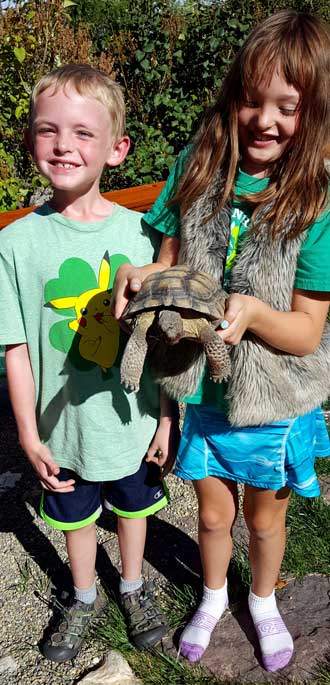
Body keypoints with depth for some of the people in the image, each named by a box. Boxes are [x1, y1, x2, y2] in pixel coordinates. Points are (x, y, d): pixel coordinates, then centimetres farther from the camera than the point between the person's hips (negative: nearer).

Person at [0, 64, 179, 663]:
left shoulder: (141, 232, -11)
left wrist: (167, 416, -1)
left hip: (135, 420, 1)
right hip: (64, 425, 0)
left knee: (132, 507, 23)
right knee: (75, 517, 21)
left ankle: (133, 587, 53)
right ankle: (84, 598, 51)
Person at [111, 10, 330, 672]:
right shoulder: (195, 167, -9)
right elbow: (170, 263, -1)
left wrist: (253, 311, -35)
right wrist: (139, 277, -23)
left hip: (275, 400, -1)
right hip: (200, 389, 2)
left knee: (264, 519, 22)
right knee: (213, 512, 22)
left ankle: (262, 601, 54)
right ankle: (213, 596, 54)